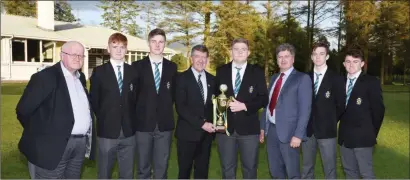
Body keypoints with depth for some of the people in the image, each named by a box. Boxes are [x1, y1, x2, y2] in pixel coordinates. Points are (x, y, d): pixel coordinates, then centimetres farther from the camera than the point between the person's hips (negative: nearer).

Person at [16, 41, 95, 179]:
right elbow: (23, 109, -13)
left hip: (80, 144, 7)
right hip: (54, 145, -7)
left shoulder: (80, 77, 11)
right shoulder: (45, 77, -12)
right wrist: (39, 133, -3)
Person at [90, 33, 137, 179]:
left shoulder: (133, 71, 5)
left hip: (129, 132, 2)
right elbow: (94, 101, 2)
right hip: (107, 131, -2)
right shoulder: (99, 72, -1)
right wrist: (104, 119, 0)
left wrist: (131, 120, 3)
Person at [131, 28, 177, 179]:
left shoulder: (172, 67, 6)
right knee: (143, 167, 10)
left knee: (162, 167, 10)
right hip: (144, 123, -1)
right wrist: (137, 114, -1)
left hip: (165, 124, 2)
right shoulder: (137, 66, 0)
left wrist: (165, 108, 5)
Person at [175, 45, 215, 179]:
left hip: (206, 133, 4)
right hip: (188, 133, -4)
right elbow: (180, 107, -13)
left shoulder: (212, 79, 11)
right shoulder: (182, 78, -5)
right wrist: (201, 124, -17)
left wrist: (212, 124, -2)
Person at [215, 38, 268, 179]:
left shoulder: (257, 72, 0)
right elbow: (216, 95, 11)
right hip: (225, 127, 2)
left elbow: (264, 99, -4)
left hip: (248, 128, -1)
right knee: (227, 168, 13)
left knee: (250, 168, 11)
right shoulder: (221, 71, 6)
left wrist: (244, 106, -16)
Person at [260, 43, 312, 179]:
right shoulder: (274, 78, 14)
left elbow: (305, 109, -12)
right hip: (271, 130, 6)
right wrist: (263, 127, 12)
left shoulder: (302, 78, -6)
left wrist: (298, 135, -18)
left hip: (288, 132, -6)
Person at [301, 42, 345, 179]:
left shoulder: (336, 79, -3)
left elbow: (341, 106, 0)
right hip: (307, 129, 3)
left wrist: (331, 122, 0)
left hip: (326, 130, -3)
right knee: (307, 168, 13)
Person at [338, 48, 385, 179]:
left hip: (362, 136, -5)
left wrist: (372, 132, -3)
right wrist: (342, 129, 7)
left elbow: (378, 109, -7)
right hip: (345, 135, 5)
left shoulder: (371, 82, -7)